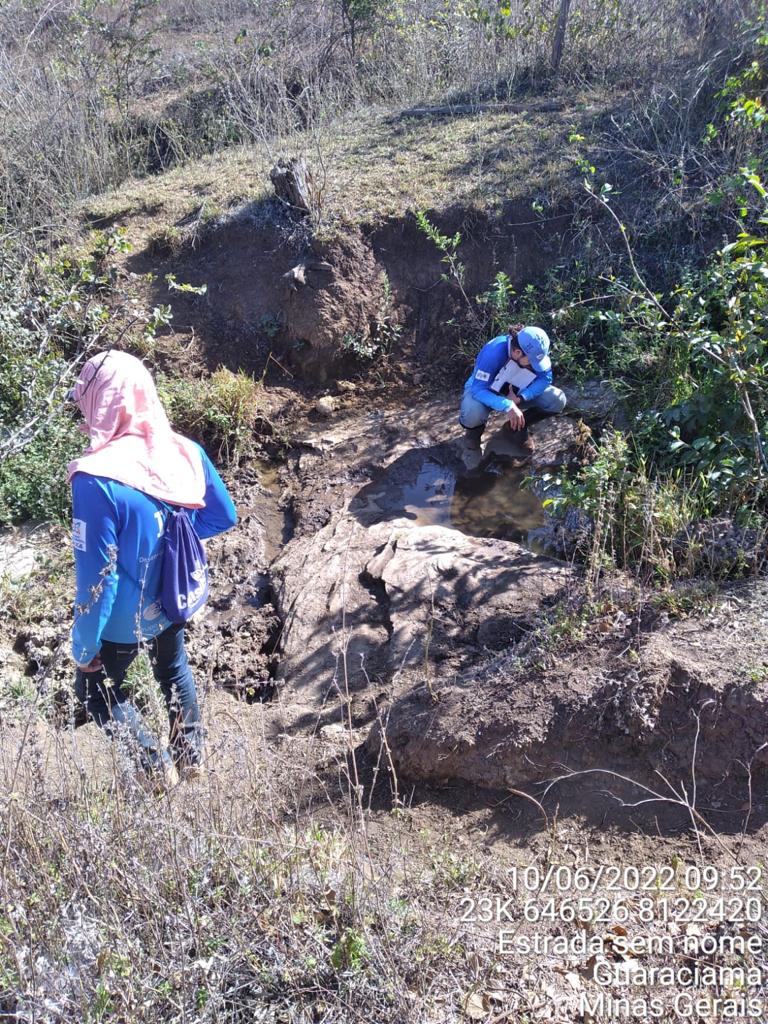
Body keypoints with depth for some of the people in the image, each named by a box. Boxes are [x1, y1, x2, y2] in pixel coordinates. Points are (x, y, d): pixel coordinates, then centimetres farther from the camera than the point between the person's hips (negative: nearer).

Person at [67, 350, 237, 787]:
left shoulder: (96, 478, -32)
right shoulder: (187, 452, -14)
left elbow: (96, 576, -26)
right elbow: (224, 517, 1)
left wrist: (84, 645, -13)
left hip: (126, 616, -5)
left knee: (95, 688, 23)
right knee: (174, 670, 32)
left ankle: (157, 766, 27)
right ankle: (192, 753, 47)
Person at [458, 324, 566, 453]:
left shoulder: (534, 351, -24)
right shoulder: (493, 352, -36)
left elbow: (545, 377, -17)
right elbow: (478, 390, -38)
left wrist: (520, 398, -32)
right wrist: (508, 406, -51)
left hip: (515, 390, 4)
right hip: (484, 389, -4)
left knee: (558, 400, -18)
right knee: (472, 414, -40)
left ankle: (519, 425, 6)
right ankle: (475, 429, -1)